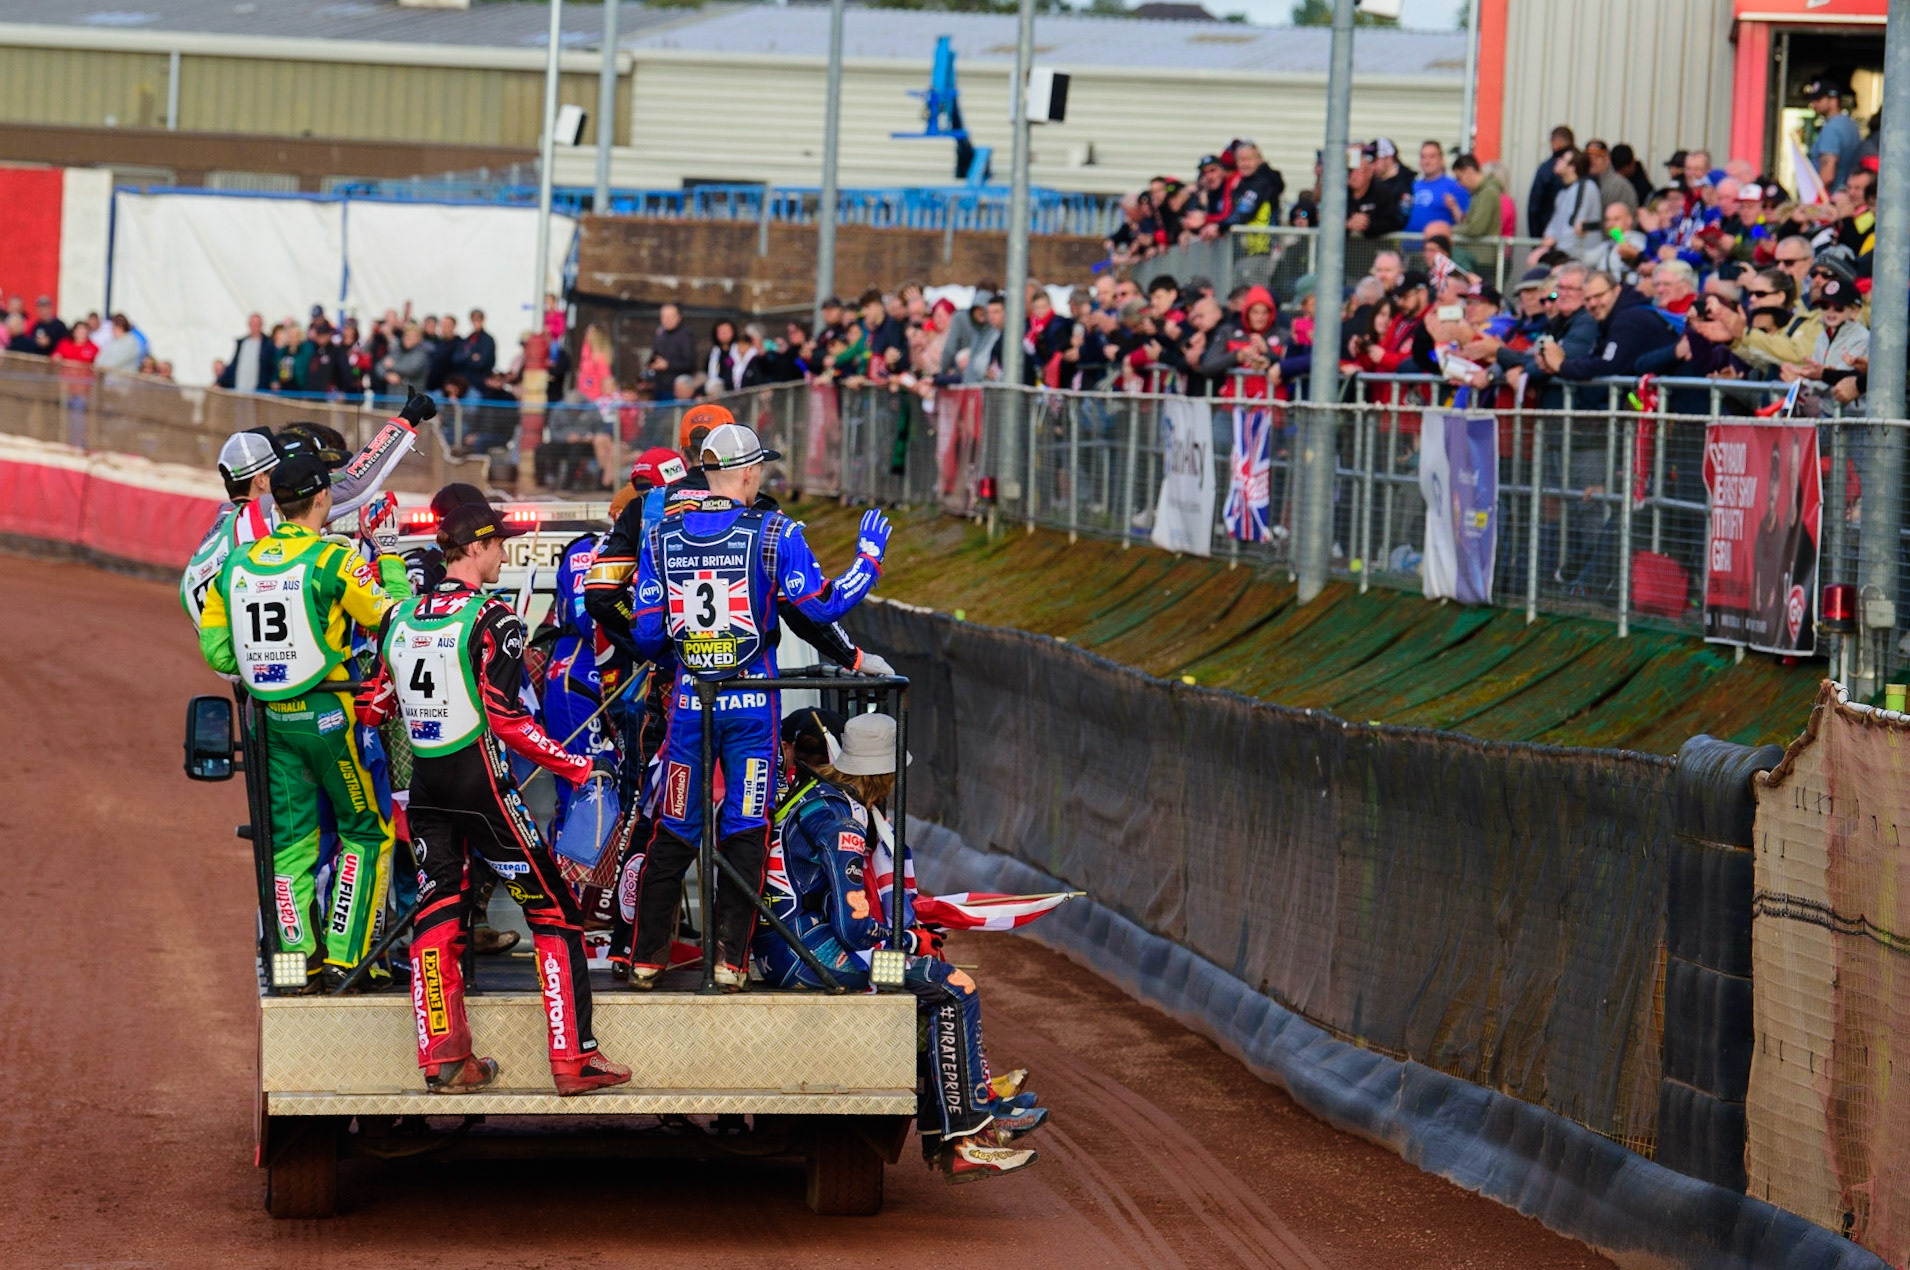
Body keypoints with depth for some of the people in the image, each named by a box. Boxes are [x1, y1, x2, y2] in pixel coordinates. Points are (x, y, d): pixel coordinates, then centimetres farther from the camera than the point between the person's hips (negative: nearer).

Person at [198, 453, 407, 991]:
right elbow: (394, 617, -9)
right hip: (329, 716, -5)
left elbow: (215, 649, 6)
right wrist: (389, 559, 4)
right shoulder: (331, 562, -13)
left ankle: (299, 959, 10)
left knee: (291, 839, 12)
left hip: (274, 719, 5)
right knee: (366, 831, 7)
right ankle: (344, 956, 1)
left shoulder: (236, 566, 4)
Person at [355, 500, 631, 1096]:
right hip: (480, 780, -6)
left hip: (425, 783, 7)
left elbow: (373, 706, 11)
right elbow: (506, 719, -17)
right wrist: (577, 768, -10)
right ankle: (574, 1059, -4)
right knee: (553, 912, 0)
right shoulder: (491, 618, -12)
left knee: (437, 913, 12)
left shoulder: (402, 617, 7)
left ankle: (444, 1061, 9)